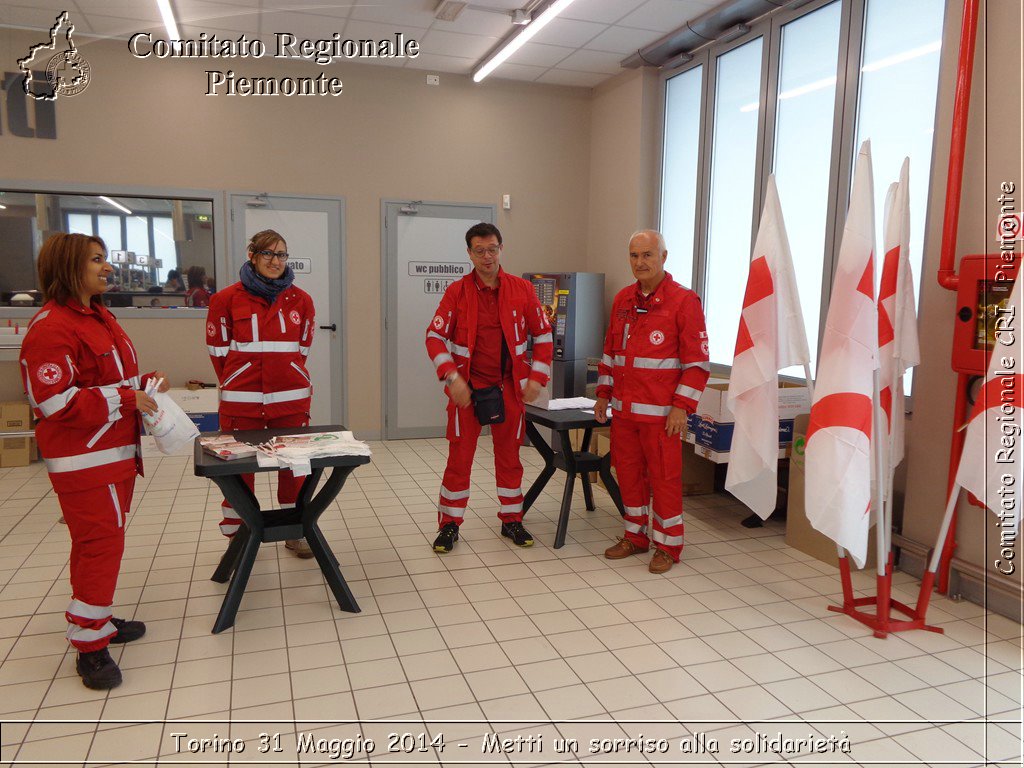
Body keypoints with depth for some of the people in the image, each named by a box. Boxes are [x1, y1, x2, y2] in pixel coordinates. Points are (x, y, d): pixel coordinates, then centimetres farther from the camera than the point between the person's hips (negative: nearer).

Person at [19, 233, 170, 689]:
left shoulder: (100, 318, 13)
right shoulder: (50, 328, -18)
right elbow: (55, 402, -22)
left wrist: (144, 383, 6)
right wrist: (126, 399, -22)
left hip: (117, 453, 10)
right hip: (82, 460, -9)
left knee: (102, 542, 19)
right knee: (101, 544, -4)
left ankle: (96, 620, 34)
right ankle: (90, 646, 10)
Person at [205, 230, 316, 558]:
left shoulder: (301, 300, 5)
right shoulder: (228, 298, -1)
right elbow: (217, 347, 5)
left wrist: (287, 377, 12)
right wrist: (235, 383, 8)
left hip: (292, 398, 2)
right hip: (242, 399, -2)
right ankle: (236, 536, 22)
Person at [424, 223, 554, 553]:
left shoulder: (522, 289, 0)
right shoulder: (457, 291, -4)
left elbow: (542, 334, 6)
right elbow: (435, 336, -4)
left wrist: (537, 377, -2)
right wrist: (452, 377, -15)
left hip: (510, 387, 2)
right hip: (468, 387, -1)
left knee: (509, 455, 12)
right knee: (460, 457, 3)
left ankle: (511, 520, 27)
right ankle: (449, 525, 18)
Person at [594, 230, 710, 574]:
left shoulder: (684, 301, -8)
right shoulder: (622, 299, 11)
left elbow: (697, 361, -10)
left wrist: (681, 406, -14)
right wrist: (604, 394, 14)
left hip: (661, 412, -6)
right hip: (623, 408, 6)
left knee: (664, 477, 2)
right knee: (628, 473, 13)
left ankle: (667, 545, 18)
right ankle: (635, 536, 29)